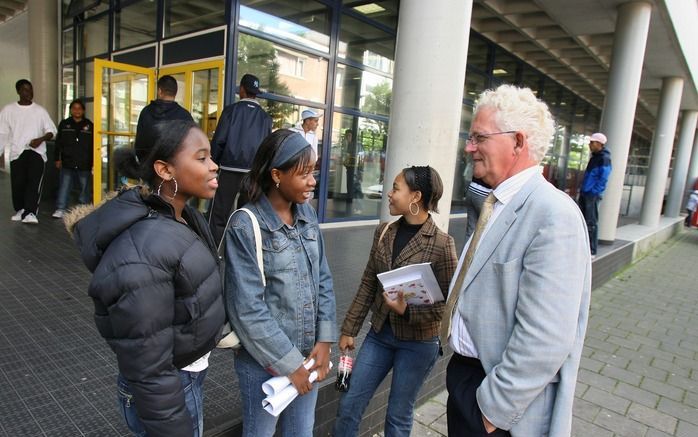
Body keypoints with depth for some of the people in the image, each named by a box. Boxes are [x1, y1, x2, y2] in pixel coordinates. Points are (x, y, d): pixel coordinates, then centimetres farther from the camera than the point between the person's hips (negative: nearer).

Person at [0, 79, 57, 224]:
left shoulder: (40, 110, 8)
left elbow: (51, 131, 7)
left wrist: (40, 139, -11)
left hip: (37, 151, -1)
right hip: (17, 152, 1)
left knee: (34, 181, -15)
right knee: (18, 183, 3)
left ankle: (30, 213, -20)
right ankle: (20, 210, 23)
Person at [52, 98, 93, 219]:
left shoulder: (89, 125, 4)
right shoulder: (64, 124, 7)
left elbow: (93, 145, 5)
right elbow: (58, 143, 8)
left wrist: (93, 162, 2)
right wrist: (57, 159, 4)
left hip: (84, 164, 0)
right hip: (67, 163, 1)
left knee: (84, 187, 8)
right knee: (64, 186, 1)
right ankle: (60, 209, 5)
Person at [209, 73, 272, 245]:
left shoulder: (231, 110, -1)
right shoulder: (265, 117, 5)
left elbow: (219, 140, -5)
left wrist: (214, 161, 9)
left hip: (230, 168, -2)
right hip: (254, 171, 3)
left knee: (219, 213, 2)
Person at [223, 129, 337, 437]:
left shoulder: (307, 214, 0)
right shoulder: (245, 226, -18)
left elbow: (324, 281, 4)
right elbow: (248, 309, -19)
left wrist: (324, 340, -3)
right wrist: (290, 363, -14)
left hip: (308, 354, 5)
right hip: (265, 361, -5)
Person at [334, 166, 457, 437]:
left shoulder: (442, 244, -17)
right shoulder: (383, 233, -1)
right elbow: (368, 285, 5)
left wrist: (407, 311, -25)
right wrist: (349, 329, 6)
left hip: (417, 343, -4)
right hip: (379, 334, 5)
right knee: (349, 405, 12)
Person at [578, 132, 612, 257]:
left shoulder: (604, 158, -11)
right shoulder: (594, 157, 16)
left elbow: (603, 178, -16)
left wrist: (594, 192, -18)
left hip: (592, 195, -9)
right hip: (585, 193, 9)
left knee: (591, 223, -4)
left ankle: (591, 251, 3)